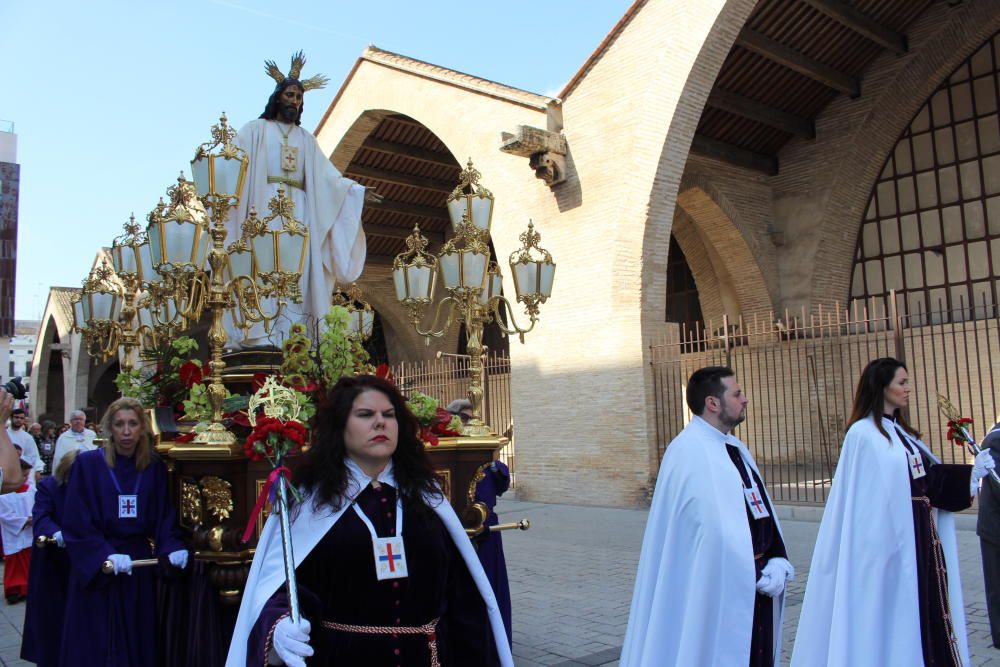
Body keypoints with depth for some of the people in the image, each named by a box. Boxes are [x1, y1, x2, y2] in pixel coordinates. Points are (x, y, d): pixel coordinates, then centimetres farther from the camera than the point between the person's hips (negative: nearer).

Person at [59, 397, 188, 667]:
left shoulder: (155, 467, 3)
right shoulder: (88, 463, -7)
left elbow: (164, 517, 3)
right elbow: (76, 522, -10)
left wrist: (172, 548, -14)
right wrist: (105, 555, -21)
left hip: (139, 565, 3)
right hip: (94, 569, -2)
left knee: (137, 642, 8)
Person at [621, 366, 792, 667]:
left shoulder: (737, 449, 10)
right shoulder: (690, 452, -19)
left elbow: (765, 512, 10)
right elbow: (717, 532, -22)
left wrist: (777, 562, -4)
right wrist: (757, 574, -13)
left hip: (756, 590, 8)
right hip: (719, 593, -8)